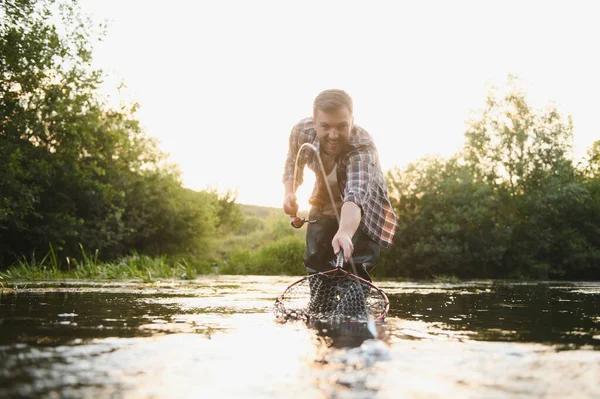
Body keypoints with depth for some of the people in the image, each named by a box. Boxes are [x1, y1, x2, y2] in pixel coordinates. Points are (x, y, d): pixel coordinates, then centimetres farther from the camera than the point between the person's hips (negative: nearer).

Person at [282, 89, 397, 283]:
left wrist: (345, 232, -76)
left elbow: (355, 195, -57)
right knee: (315, 265, 6)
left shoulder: (363, 147, -39)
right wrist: (289, 193, -21)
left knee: (354, 274, -19)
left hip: (362, 214, -4)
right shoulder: (301, 131, -24)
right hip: (325, 209, 5)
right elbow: (293, 164, -1)